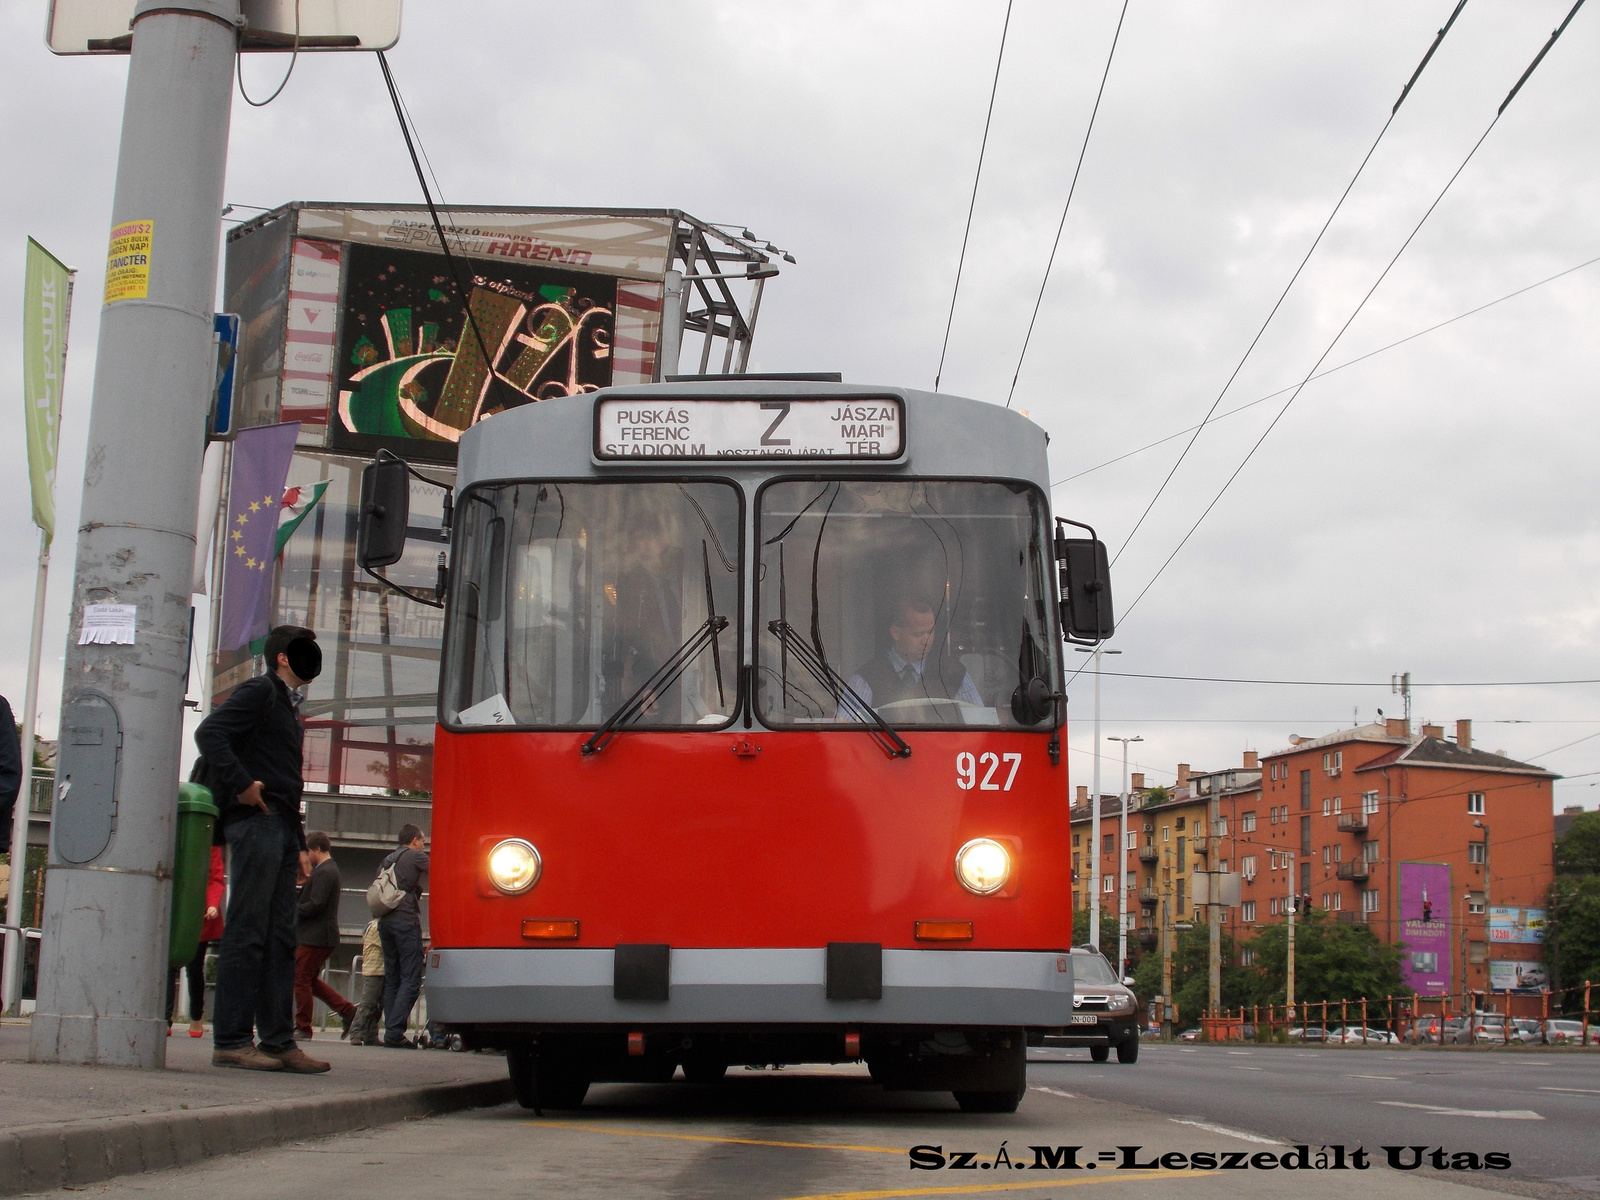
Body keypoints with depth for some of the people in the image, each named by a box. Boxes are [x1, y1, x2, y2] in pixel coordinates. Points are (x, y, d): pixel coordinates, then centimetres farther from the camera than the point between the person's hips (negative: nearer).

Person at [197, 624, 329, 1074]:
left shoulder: (287, 707, 26)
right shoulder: (260, 691, -1)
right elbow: (209, 732, -16)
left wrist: (299, 845, 21)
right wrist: (242, 786, -18)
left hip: (281, 830, 9)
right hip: (256, 823, -9)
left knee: (280, 938, 6)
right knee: (247, 932, -10)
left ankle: (279, 1041, 7)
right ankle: (231, 1041, -9)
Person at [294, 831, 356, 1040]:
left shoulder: (323, 872, -16)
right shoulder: (330, 869, 17)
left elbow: (315, 905, -23)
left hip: (315, 936, -10)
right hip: (322, 936, 10)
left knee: (301, 980, -2)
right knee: (311, 980, 16)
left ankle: (303, 1028, 3)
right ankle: (348, 1011, 12)